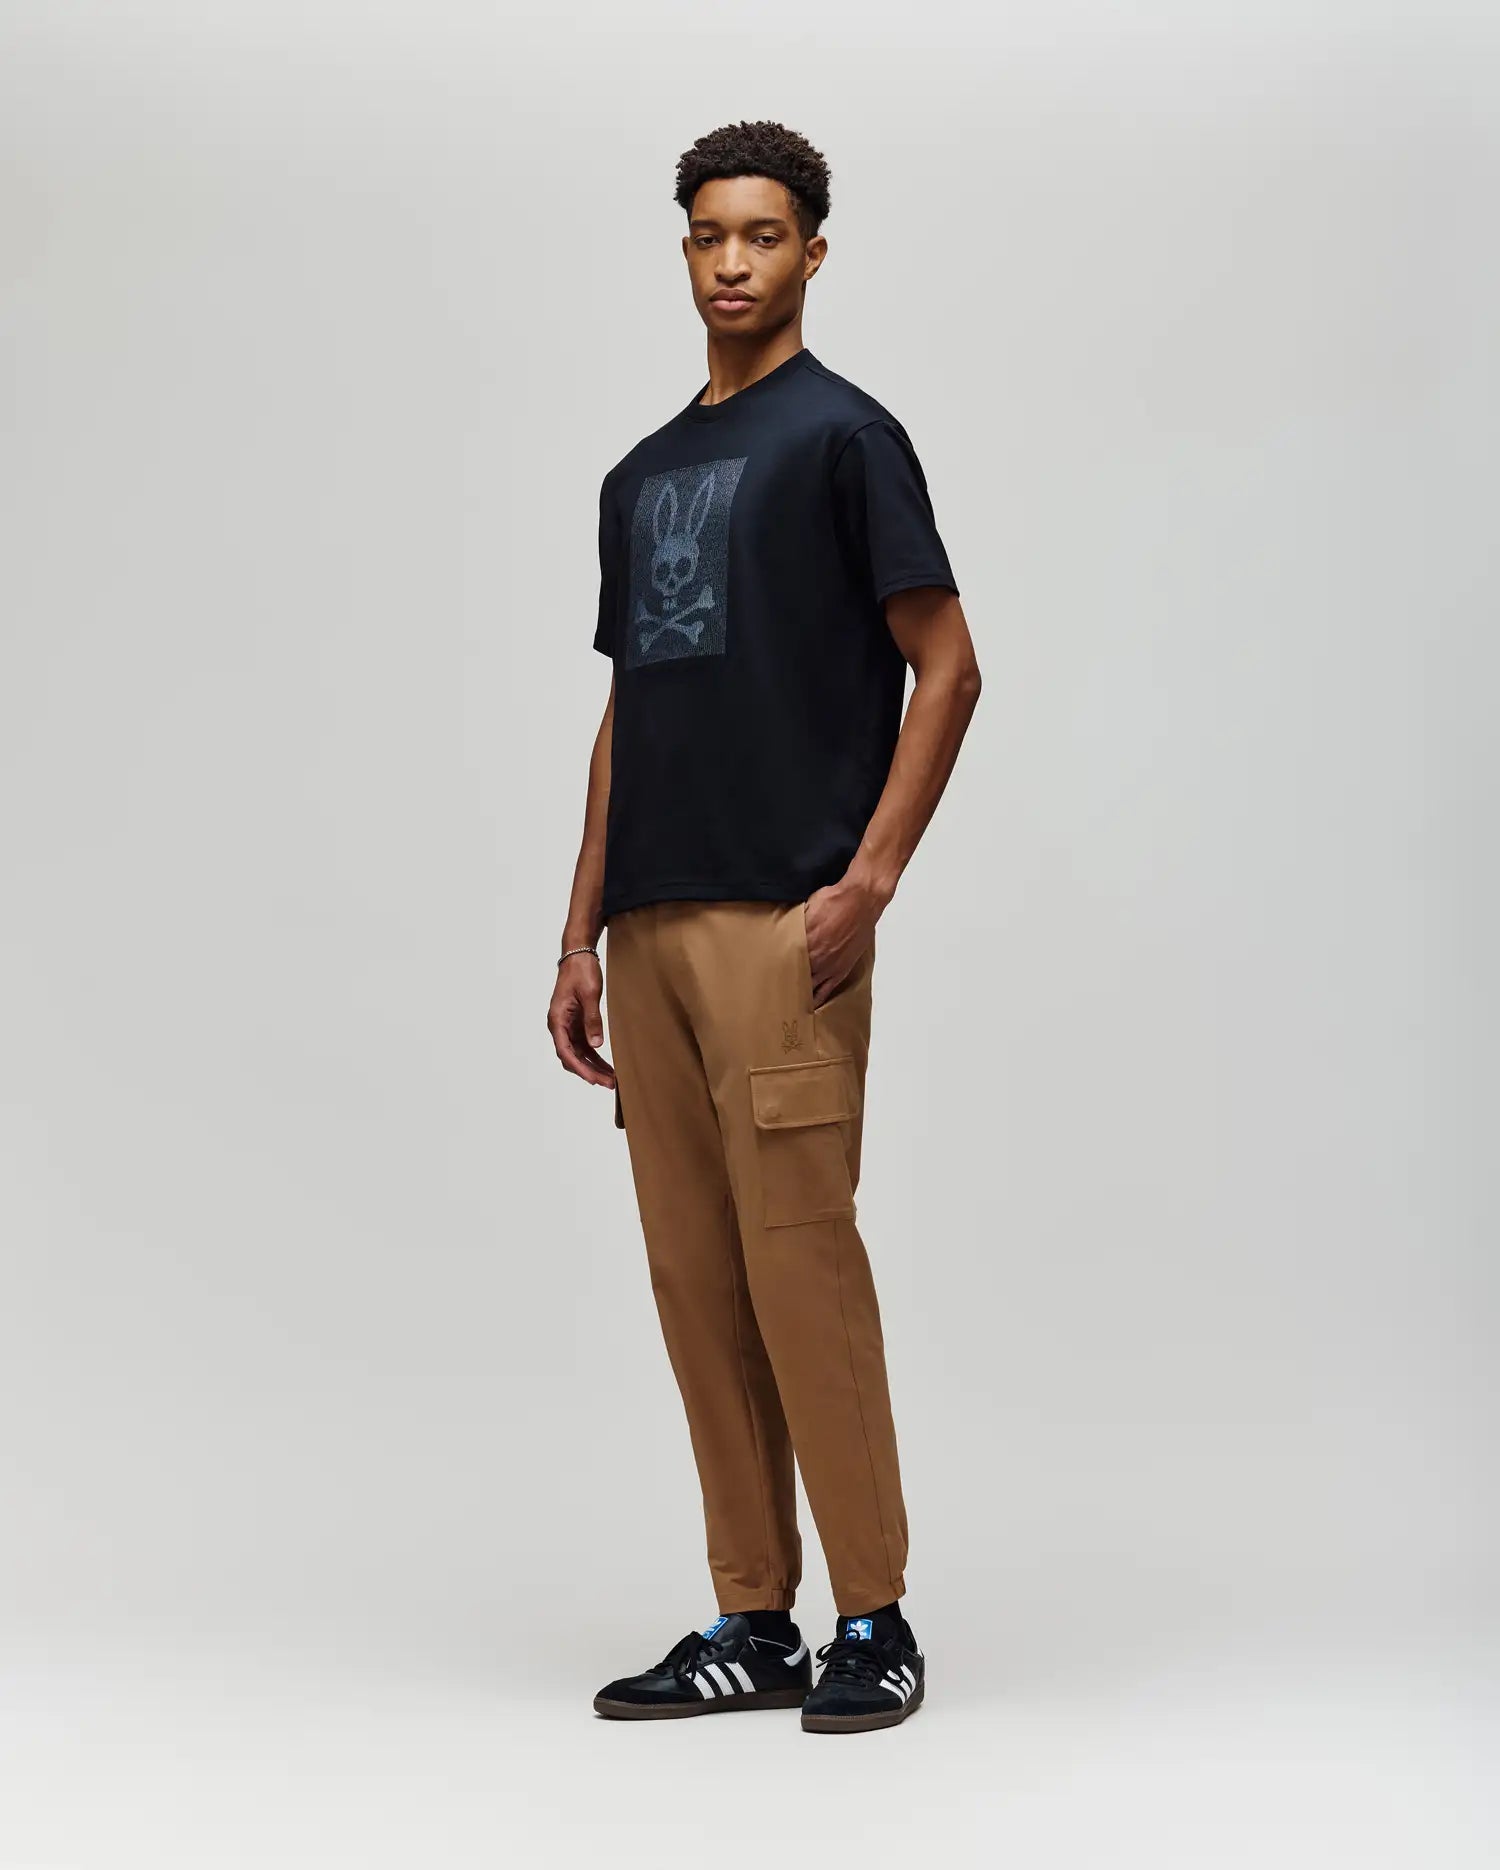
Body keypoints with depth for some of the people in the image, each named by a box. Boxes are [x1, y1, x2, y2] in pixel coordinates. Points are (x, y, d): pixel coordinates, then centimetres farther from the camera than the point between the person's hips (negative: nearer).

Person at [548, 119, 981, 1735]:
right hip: (652, 929, 8)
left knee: (799, 1262, -8)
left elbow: (945, 665, -8)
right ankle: (752, 1625, 14)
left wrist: (868, 881, -16)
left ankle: (874, 1623, 1)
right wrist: (581, 937, 15)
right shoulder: (637, 477, 20)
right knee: (695, 1281, 7)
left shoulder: (843, 434, -3)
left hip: (780, 923, -8)